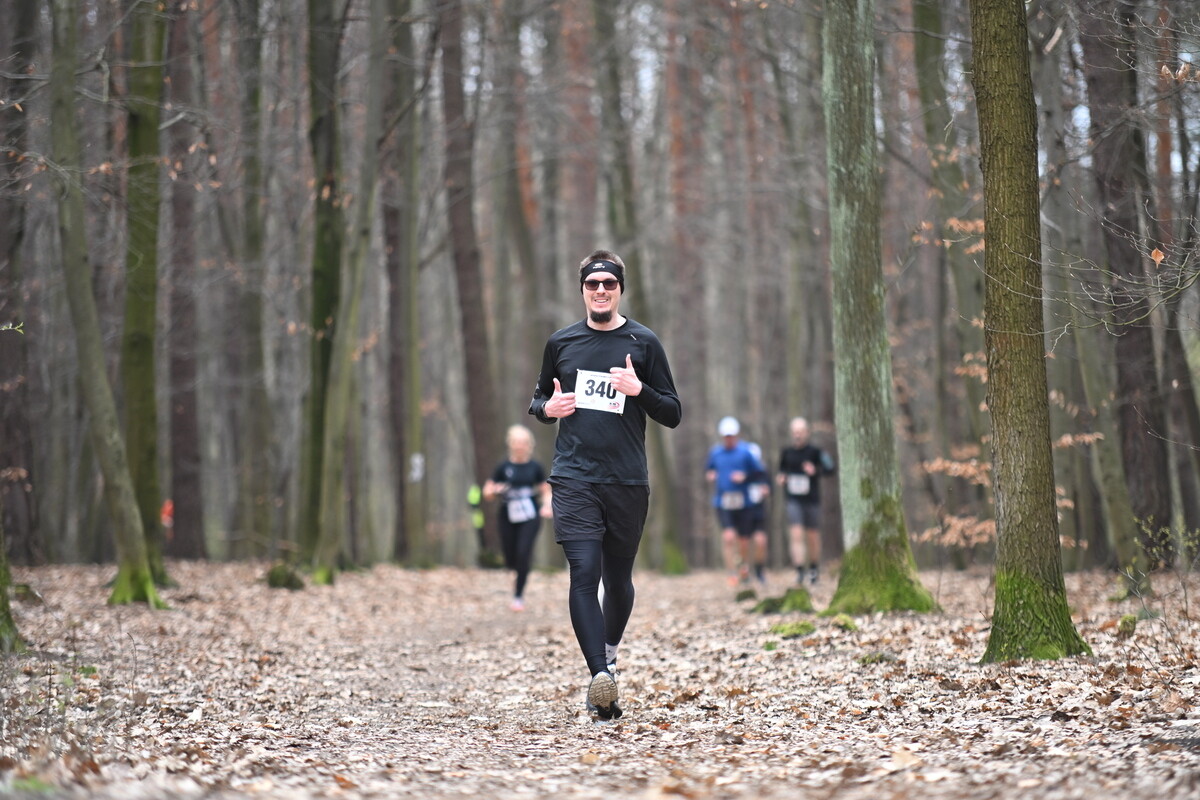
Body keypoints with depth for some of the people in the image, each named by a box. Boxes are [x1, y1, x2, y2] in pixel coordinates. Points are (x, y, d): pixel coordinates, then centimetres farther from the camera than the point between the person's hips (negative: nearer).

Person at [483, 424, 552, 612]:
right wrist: (494, 491, -19)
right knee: (511, 560, 5)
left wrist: (547, 505, -11)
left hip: (530, 517, -1)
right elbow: (487, 493, 4)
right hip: (508, 517, 1)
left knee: (523, 553, -16)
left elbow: (546, 491, 9)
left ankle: (519, 596, -3)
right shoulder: (503, 467, -1)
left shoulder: (535, 467, 0)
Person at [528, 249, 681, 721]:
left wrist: (639, 389, -14)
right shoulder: (561, 343, 10)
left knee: (618, 579, 10)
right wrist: (547, 407, -2)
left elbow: (673, 415, 5)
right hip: (574, 478, 0)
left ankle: (608, 654, 36)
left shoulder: (643, 343, 5)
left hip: (628, 481, 0)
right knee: (584, 574, -15)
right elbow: (538, 399, 22)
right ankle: (600, 676, -22)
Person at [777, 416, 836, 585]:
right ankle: (799, 571, -18)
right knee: (796, 534, -14)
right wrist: (781, 478, 1)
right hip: (794, 501, 1)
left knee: (813, 536, 8)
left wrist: (815, 471, -32)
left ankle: (814, 568, 30)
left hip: (812, 500, -1)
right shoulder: (786, 452, 5)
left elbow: (830, 469, -15)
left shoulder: (815, 451, -6)